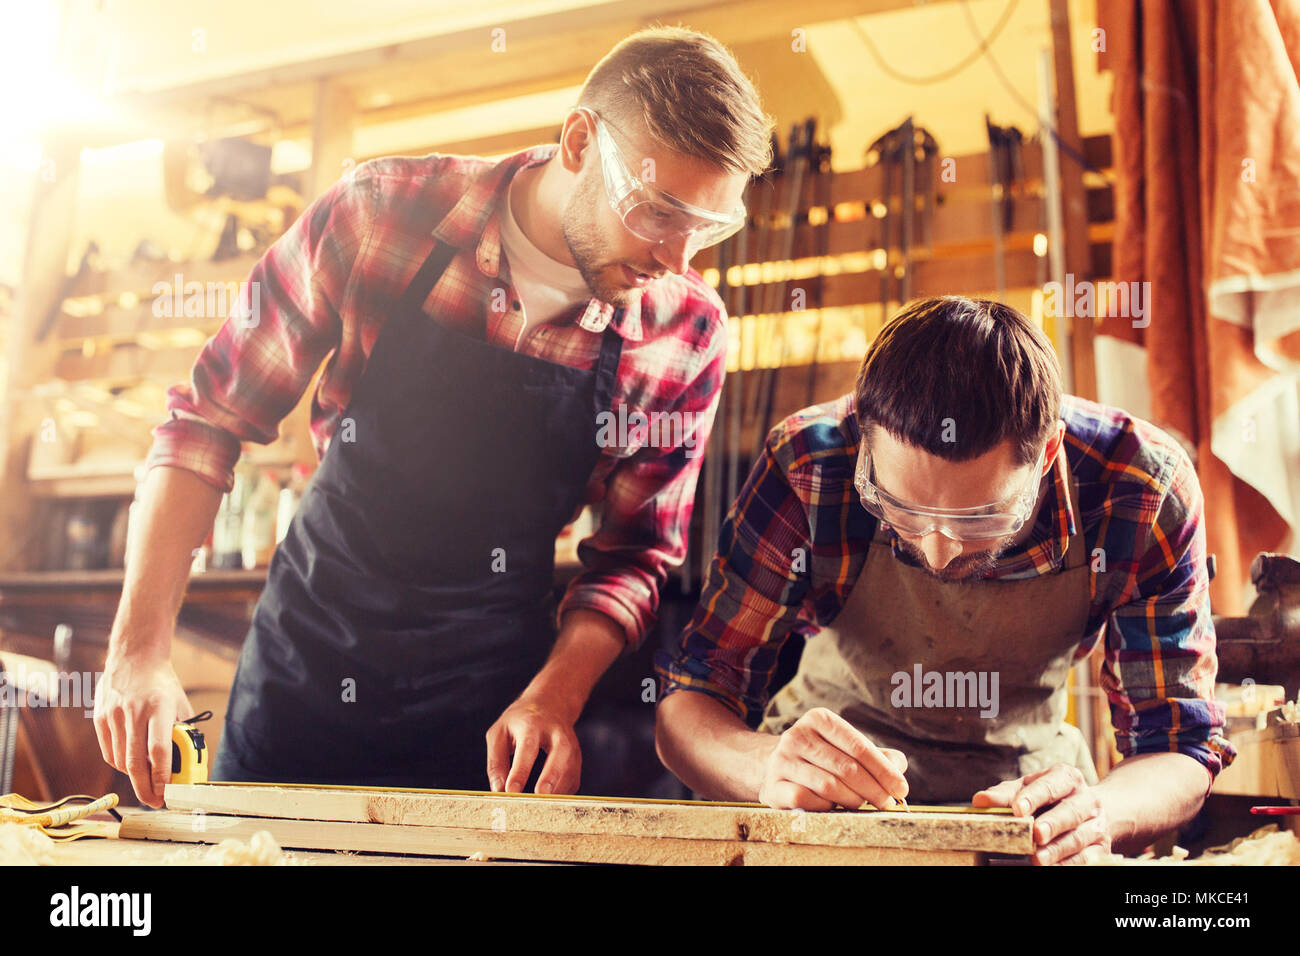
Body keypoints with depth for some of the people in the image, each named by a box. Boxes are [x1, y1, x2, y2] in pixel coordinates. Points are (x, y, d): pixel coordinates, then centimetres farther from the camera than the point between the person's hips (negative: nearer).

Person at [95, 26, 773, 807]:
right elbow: (209, 419, -8)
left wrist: (554, 695, -17)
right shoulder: (382, 214, -15)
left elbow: (638, 552, -2)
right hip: (300, 676, 1)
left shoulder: (687, 335, -12)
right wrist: (140, 646, -13)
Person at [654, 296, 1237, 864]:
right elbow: (685, 711, -19)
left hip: (1030, 778, 2)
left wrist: (1097, 813, -36)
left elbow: (1182, 744, -14)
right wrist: (769, 769, -41)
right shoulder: (804, 470, -26)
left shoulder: (1146, 491, -23)